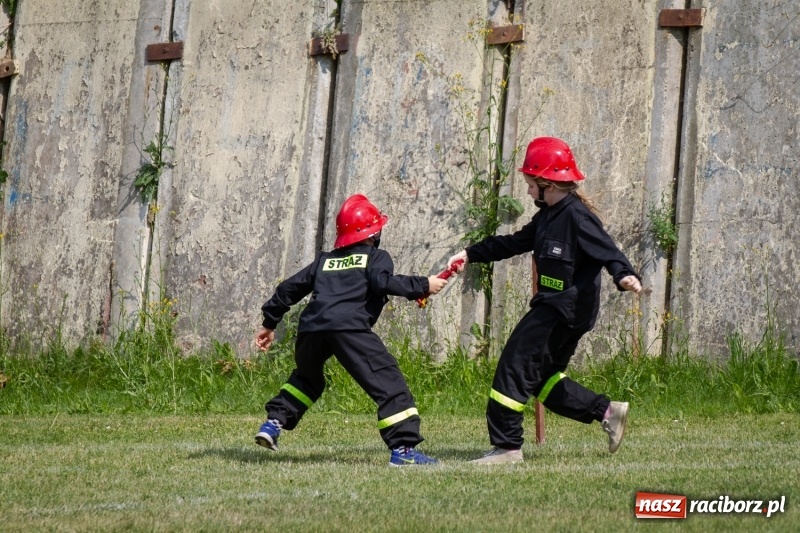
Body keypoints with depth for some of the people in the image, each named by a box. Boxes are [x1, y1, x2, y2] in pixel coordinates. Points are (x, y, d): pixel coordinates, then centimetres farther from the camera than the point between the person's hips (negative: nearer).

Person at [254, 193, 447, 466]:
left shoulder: (324, 260, 32)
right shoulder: (376, 257, 17)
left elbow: (291, 287, 32)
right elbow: (383, 282, -5)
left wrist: (269, 323, 41)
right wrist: (422, 286, 2)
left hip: (311, 328, 6)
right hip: (349, 328, -6)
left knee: (306, 379, 35)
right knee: (389, 383, -6)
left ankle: (273, 423, 26)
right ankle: (403, 448, -18)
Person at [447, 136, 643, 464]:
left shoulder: (576, 215, -15)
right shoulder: (548, 216, 15)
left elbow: (605, 250, -25)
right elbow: (514, 243, 24)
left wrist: (624, 274, -43)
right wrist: (471, 254, 22)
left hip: (567, 310, -10)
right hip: (552, 306, 10)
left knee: (515, 367, -10)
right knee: (543, 379, 15)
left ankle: (507, 446, -7)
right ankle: (607, 411, 20)